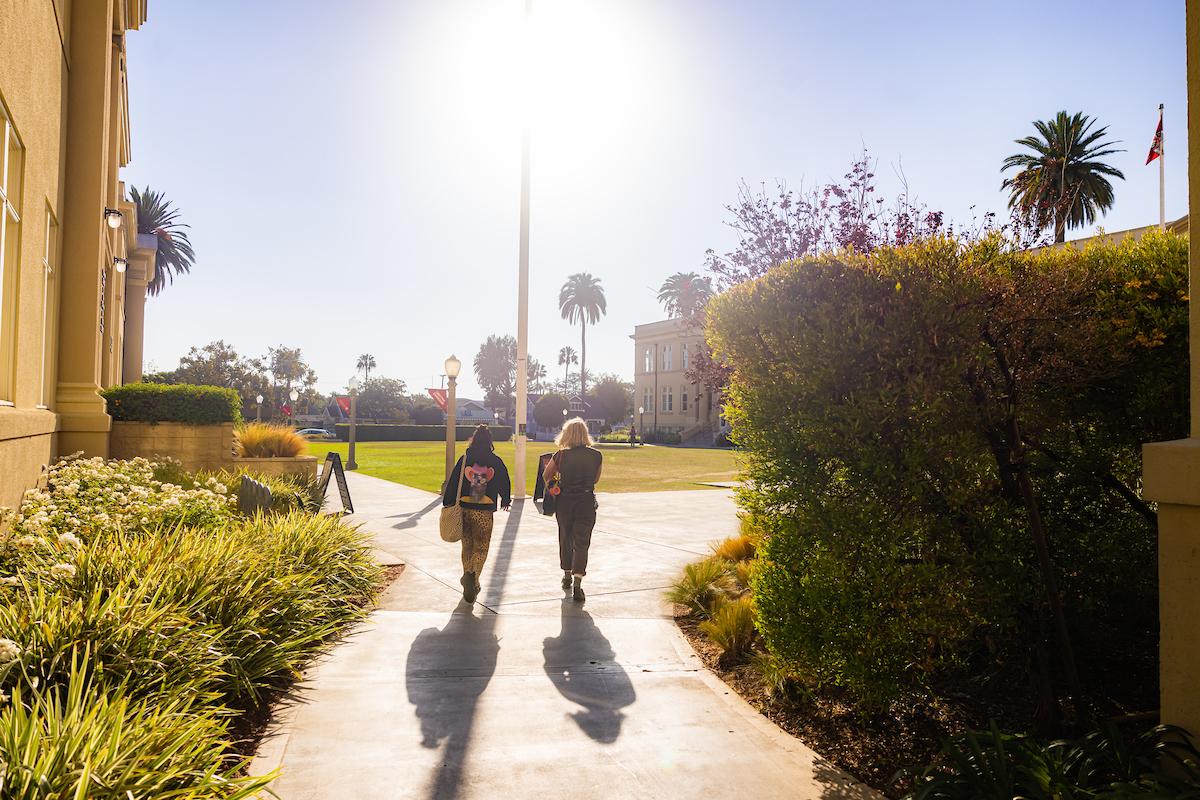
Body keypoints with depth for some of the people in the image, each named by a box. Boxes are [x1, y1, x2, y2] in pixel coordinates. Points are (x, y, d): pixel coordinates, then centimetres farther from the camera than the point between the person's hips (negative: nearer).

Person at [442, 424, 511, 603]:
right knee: (481, 548, 6)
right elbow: (504, 482, 9)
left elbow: (453, 482, -1)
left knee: (467, 546, 16)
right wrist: (506, 500, 26)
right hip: (485, 511, -1)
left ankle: (468, 577, 22)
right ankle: (473, 575, -17)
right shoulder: (496, 461, 0)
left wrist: (448, 504, 4)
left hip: (464, 508, 1)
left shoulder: (464, 459, 0)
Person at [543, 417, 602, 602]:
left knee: (566, 540, 19)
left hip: (564, 502, 1)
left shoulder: (561, 455, -6)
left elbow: (546, 476, 6)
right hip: (587, 502, -1)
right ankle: (577, 585, -10)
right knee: (582, 543, 1)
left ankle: (567, 577, 35)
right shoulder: (596, 455, -5)